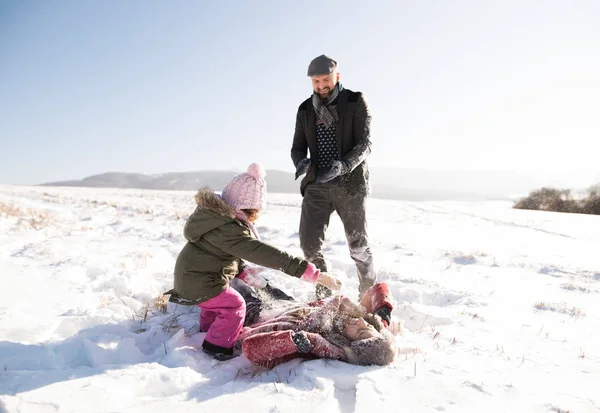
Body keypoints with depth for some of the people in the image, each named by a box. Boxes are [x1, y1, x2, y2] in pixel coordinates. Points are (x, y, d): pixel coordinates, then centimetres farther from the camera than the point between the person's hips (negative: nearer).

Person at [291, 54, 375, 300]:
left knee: (358, 245, 3)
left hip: (350, 184, -3)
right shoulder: (305, 109, 10)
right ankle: (324, 294, 16)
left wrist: (342, 165, -29)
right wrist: (301, 162, -14)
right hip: (317, 185, 3)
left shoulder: (355, 102, -2)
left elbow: (364, 144, -9)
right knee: (309, 242, -5)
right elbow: (298, 146, 11)